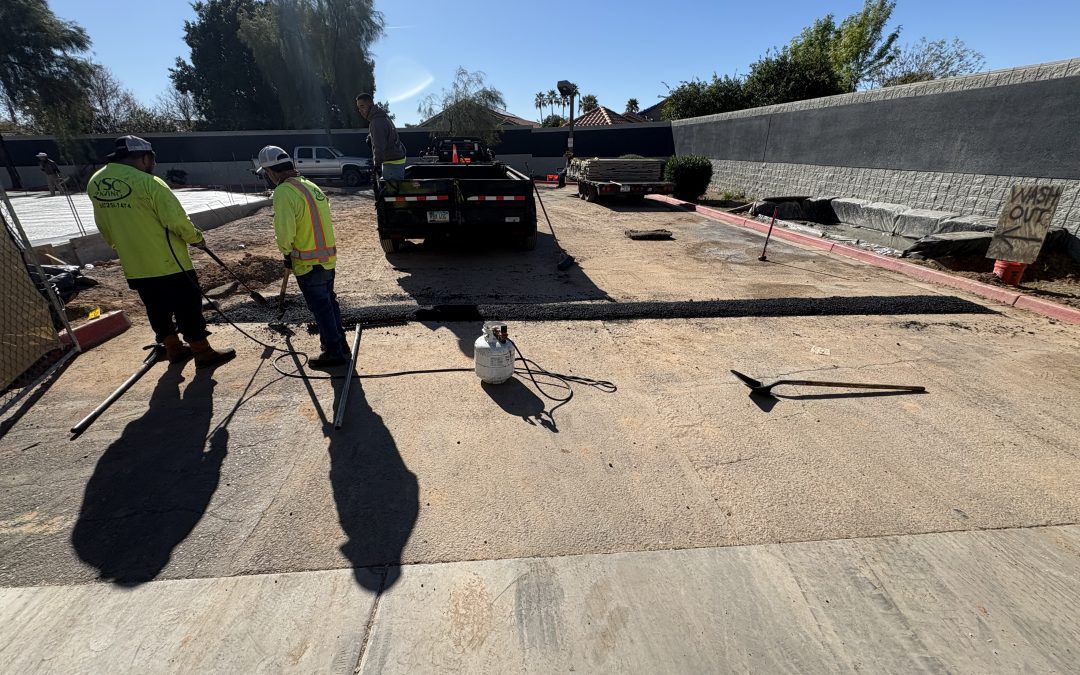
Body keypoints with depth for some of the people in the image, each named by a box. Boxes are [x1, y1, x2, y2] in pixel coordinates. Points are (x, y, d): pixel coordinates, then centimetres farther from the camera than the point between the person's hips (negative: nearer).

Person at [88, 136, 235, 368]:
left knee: (157, 308, 17)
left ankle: (173, 348, 30)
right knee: (187, 306, 2)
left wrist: (123, 246, 27)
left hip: (134, 266, 7)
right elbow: (177, 221, -18)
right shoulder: (148, 183, -18)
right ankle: (203, 353, 9)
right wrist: (196, 238, 0)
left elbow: (104, 227, 14)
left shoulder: (95, 182, 6)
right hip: (168, 262, -7)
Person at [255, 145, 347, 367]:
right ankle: (339, 340, 32)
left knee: (320, 307, 1)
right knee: (329, 301, 20)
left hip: (308, 263, -8)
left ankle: (334, 352, 9)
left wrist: (286, 251, 0)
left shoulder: (284, 192, -15)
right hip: (328, 256, 8)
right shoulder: (310, 185, 11)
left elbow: (285, 231, -20)